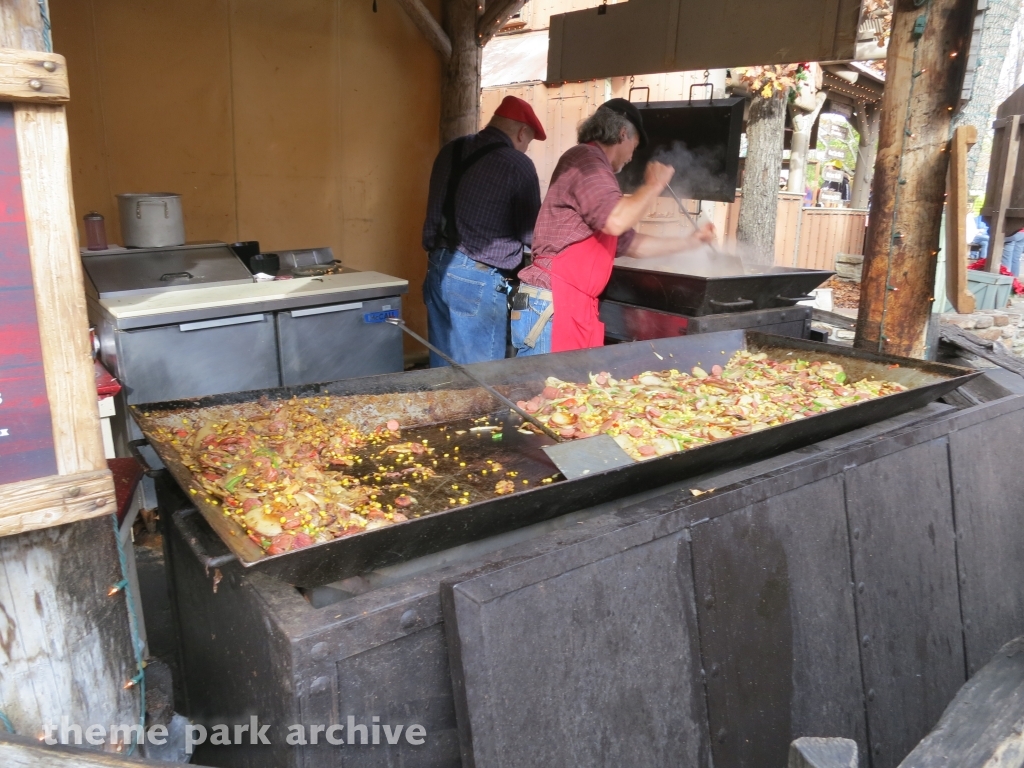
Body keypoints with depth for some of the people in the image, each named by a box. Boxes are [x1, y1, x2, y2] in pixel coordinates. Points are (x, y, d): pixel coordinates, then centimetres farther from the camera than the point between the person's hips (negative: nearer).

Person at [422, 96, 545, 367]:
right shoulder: (517, 165, -9)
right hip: (478, 280, -7)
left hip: (438, 270, 7)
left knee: (442, 369, 16)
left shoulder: (450, 151, 10)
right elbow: (531, 235, -4)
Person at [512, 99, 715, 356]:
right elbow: (616, 221, -23)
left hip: (574, 306, 10)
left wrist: (692, 241, 36)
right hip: (551, 305, -10)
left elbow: (631, 244, 31)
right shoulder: (586, 159, -6)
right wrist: (653, 185, -6)